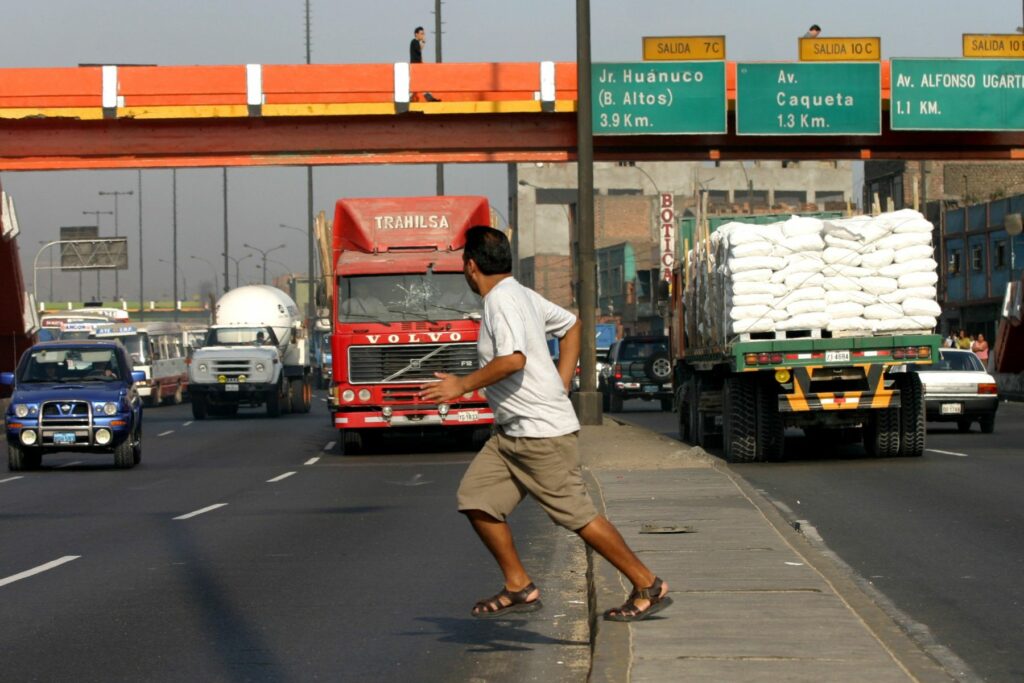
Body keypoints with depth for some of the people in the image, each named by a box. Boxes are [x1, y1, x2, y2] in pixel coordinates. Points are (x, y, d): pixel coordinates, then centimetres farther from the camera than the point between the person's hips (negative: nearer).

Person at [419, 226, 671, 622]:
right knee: (476, 499, 6)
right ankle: (519, 588, 10)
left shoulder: (502, 301, -17)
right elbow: (570, 325, 24)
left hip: (542, 432, -10)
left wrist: (462, 386, -20)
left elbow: (513, 360, -30)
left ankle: (648, 587, 4)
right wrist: (561, 385, 20)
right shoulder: (520, 294, 12)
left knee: (578, 515, -5)